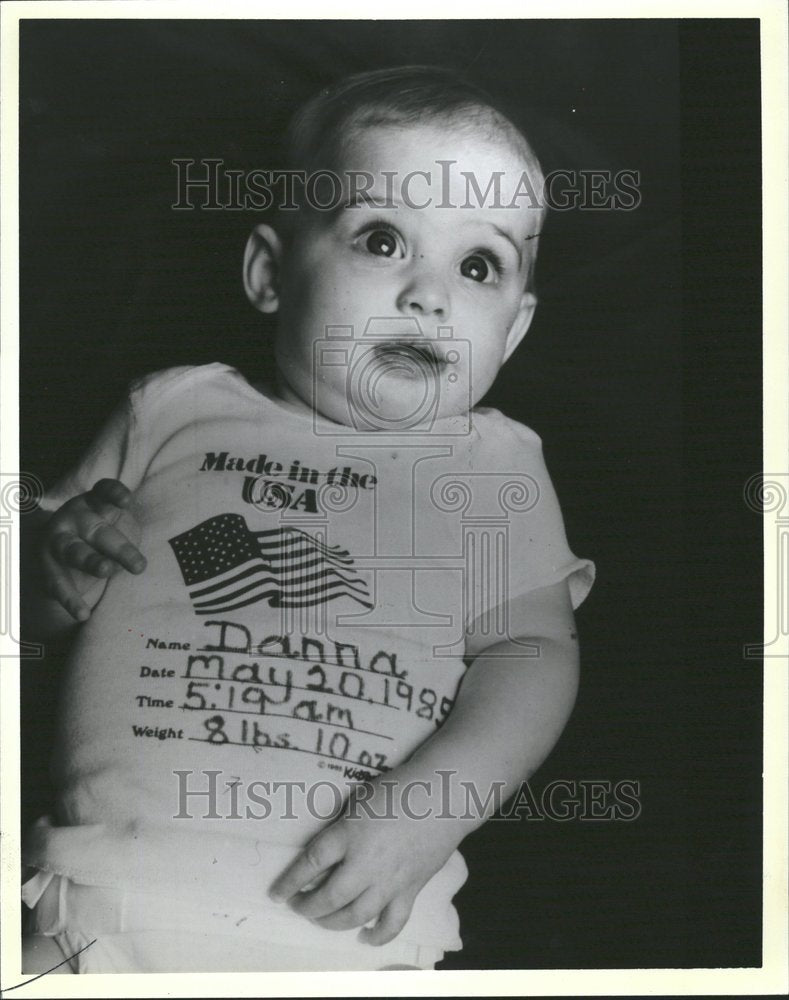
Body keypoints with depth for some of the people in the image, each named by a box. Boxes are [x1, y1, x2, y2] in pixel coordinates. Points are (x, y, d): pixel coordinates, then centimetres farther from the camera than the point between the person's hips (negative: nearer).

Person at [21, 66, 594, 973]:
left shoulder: (491, 462, 11)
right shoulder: (176, 410, 13)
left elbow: (533, 647, 0)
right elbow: (35, 607, 20)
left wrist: (430, 804, -16)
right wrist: (60, 564, -5)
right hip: (115, 877, 1)